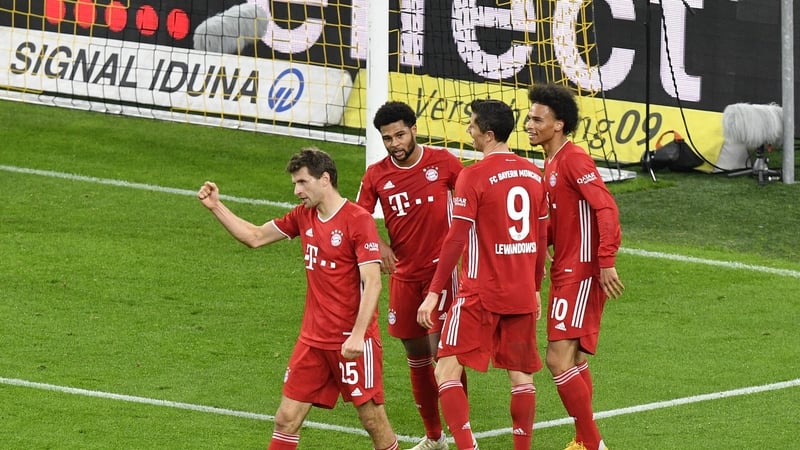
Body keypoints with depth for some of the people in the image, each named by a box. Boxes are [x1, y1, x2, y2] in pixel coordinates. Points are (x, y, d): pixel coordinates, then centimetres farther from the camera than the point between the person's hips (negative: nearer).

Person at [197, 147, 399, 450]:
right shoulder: (303, 216, 9)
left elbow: (372, 282, -19)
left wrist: (358, 335, -27)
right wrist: (216, 206, 11)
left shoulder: (358, 220, -14)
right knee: (287, 419, 3)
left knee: (373, 420, 2)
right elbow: (255, 237, 20)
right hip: (313, 340, 7)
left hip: (353, 341, -7)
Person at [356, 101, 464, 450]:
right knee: (416, 356, 11)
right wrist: (377, 245, -18)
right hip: (403, 275, 4)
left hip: (441, 268, -4)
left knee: (441, 351, -13)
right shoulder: (376, 175, -1)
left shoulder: (443, 162, -7)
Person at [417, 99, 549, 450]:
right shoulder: (533, 174, 7)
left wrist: (434, 292, -9)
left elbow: (456, 240, -13)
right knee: (521, 376, 13)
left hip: (481, 294, -6)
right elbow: (541, 238, 13)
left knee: (447, 371, -3)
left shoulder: (474, 176, -12)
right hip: (523, 295, 6)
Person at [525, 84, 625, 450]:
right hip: (564, 273, 10)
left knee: (559, 360, -13)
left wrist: (606, 263, -28)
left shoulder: (573, 160, -15)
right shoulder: (551, 163, 15)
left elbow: (606, 209, -23)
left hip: (581, 275, -10)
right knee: (574, 361, 14)